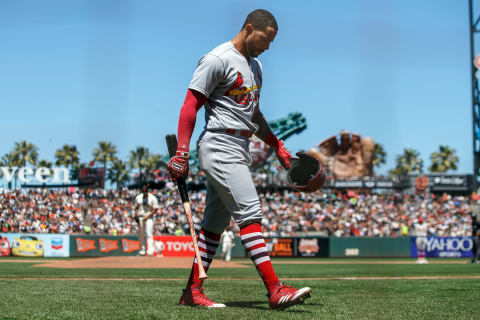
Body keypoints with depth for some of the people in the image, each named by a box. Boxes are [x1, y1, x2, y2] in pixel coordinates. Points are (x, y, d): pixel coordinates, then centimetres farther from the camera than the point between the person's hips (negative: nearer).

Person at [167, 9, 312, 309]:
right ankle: (275, 290, -18)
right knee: (250, 214, -15)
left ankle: (193, 290, 14)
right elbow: (190, 106, -14)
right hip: (220, 147, -9)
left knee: (216, 222, 9)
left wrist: (278, 146, 23)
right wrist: (182, 152, -21)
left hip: (239, 151, 9)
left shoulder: (255, 65, 20)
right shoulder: (217, 59, -9)